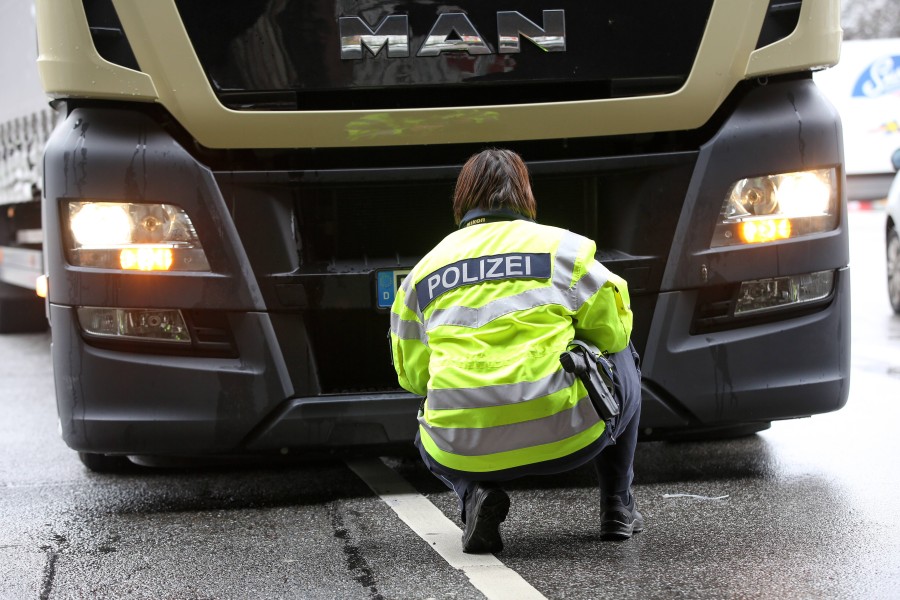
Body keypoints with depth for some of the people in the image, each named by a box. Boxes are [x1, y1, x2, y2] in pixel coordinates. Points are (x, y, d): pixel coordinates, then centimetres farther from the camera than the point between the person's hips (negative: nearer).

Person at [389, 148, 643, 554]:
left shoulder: (420, 275, 13)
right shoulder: (562, 246, 7)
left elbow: (412, 376, 15)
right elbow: (614, 331, 9)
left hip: (464, 452, 2)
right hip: (563, 437, -2)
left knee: (428, 437, 41)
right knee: (622, 358, 31)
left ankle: (475, 493, 5)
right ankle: (617, 508, 26)